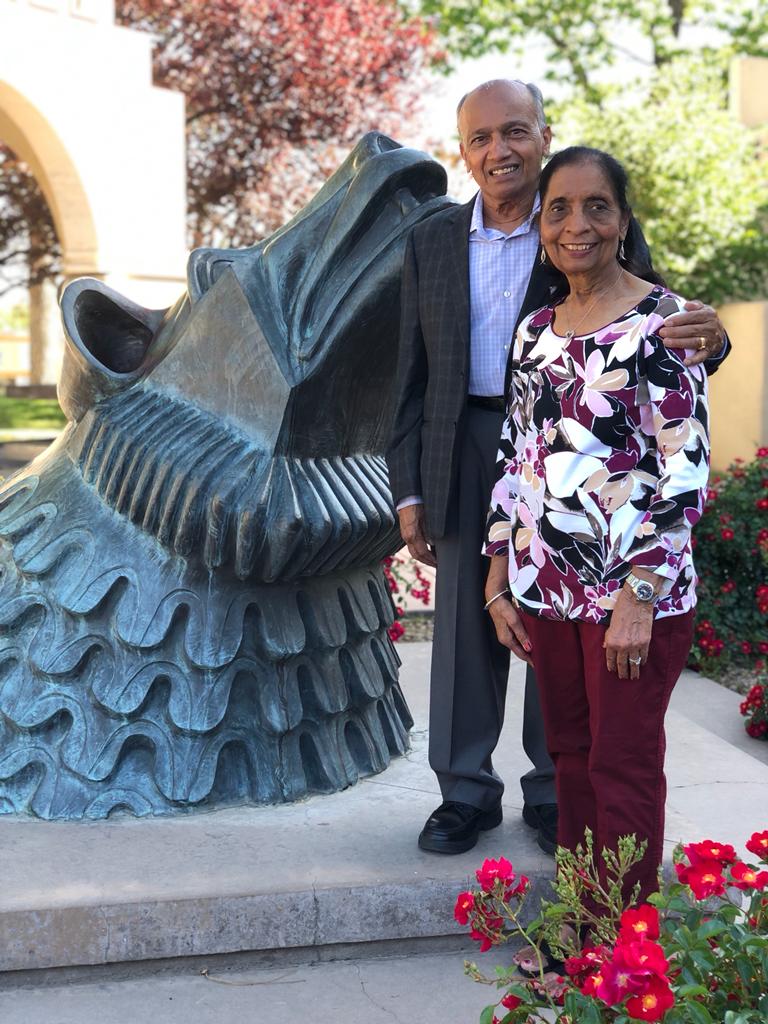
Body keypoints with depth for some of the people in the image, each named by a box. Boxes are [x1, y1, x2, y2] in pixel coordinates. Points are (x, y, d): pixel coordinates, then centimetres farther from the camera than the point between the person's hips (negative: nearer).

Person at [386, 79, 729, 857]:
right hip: (464, 463, 3)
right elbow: (414, 375, 9)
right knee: (464, 632, 10)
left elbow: (654, 337, -5)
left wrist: (705, 339, -29)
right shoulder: (433, 243, 6)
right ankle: (466, 792, 25)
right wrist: (408, 488, 4)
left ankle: (555, 794, 25)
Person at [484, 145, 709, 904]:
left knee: (622, 767, 5)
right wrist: (498, 584, 10)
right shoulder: (535, 331, 10)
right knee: (570, 758, 15)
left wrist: (639, 598, -17)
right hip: (546, 587, 6)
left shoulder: (662, 321, -9)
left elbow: (685, 469, -13)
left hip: (633, 592, -5)